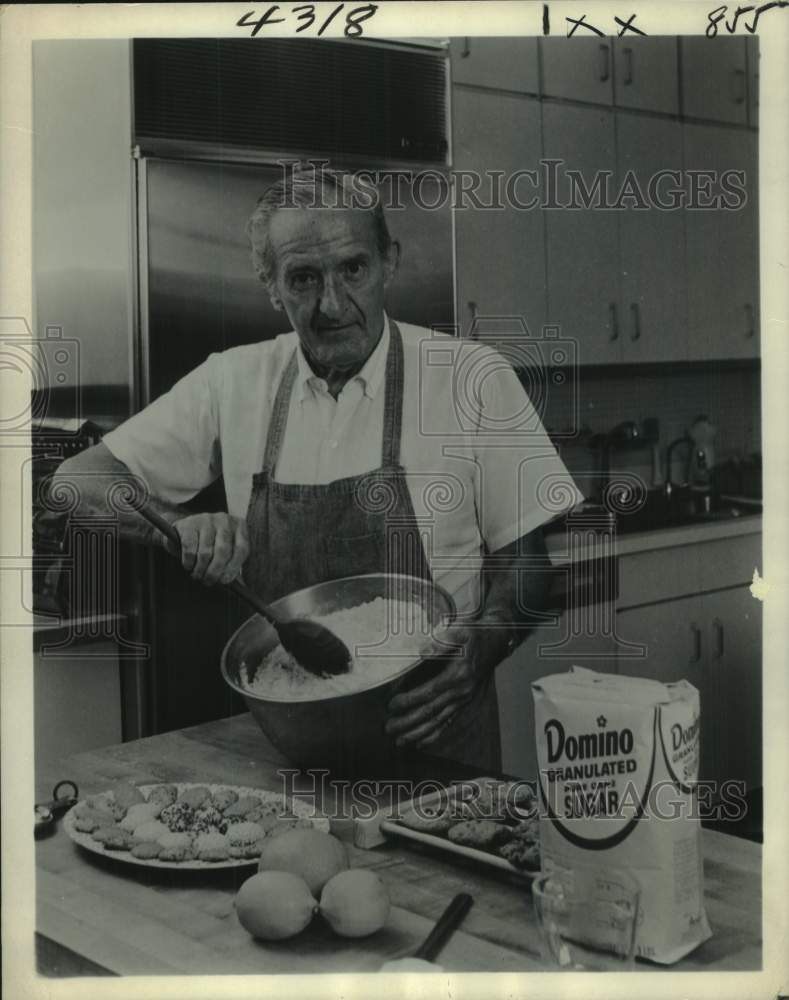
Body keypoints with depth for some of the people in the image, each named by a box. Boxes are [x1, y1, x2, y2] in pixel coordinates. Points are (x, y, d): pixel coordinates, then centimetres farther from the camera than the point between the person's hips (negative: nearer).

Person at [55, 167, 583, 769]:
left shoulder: (474, 380, -5)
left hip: (431, 730, -2)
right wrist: (177, 527, -14)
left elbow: (524, 558, 0)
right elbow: (79, 481, 5)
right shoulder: (233, 383, 2)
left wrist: (480, 650, -20)